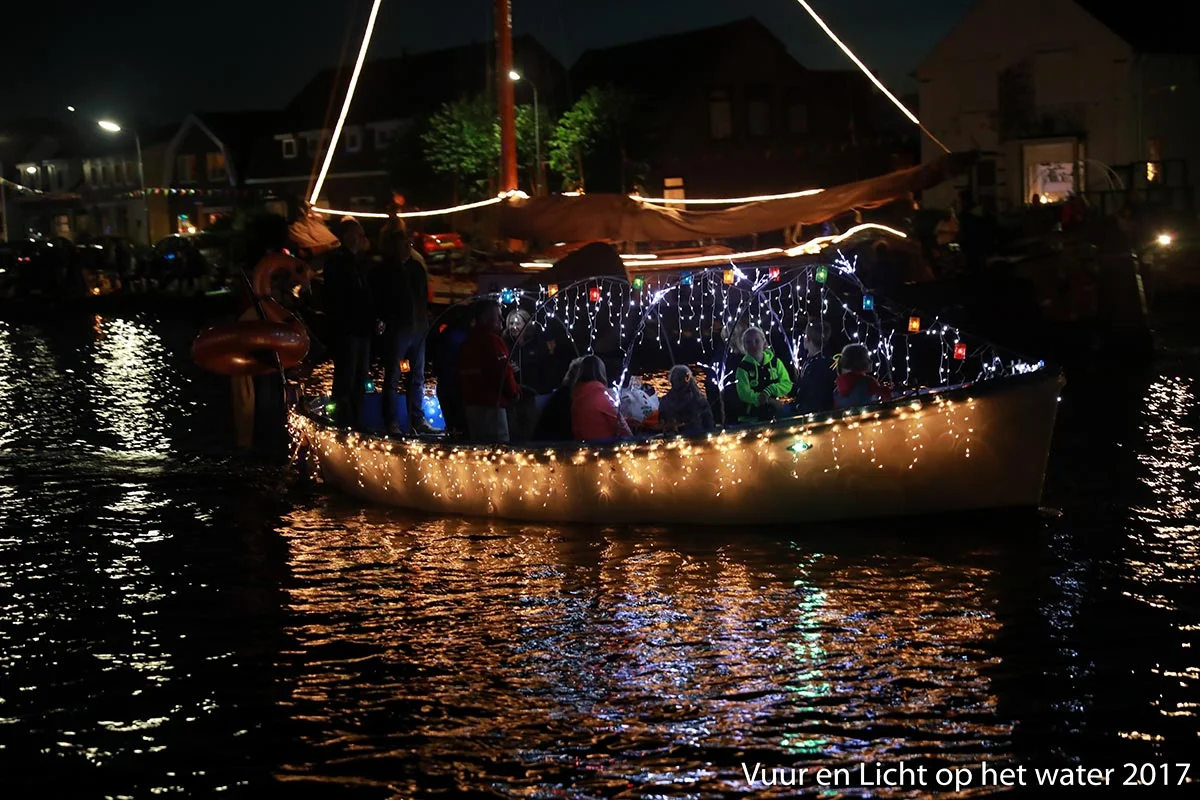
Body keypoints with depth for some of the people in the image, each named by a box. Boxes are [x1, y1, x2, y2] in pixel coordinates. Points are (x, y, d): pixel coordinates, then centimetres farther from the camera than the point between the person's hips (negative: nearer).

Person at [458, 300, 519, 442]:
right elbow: (503, 371, -17)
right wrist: (514, 392, -2)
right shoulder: (492, 340, -12)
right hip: (491, 403, -10)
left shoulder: (469, 341, 17)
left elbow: (462, 373, 21)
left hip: (471, 401, 10)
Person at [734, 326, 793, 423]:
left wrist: (768, 391, -18)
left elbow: (787, 384, 0)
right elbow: (744, 394, -15)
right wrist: (771, 401, -20)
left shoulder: (775, 362, 4)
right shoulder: (743, 368, -6)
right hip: (752, 418, -3)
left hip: (776, 415, 3)